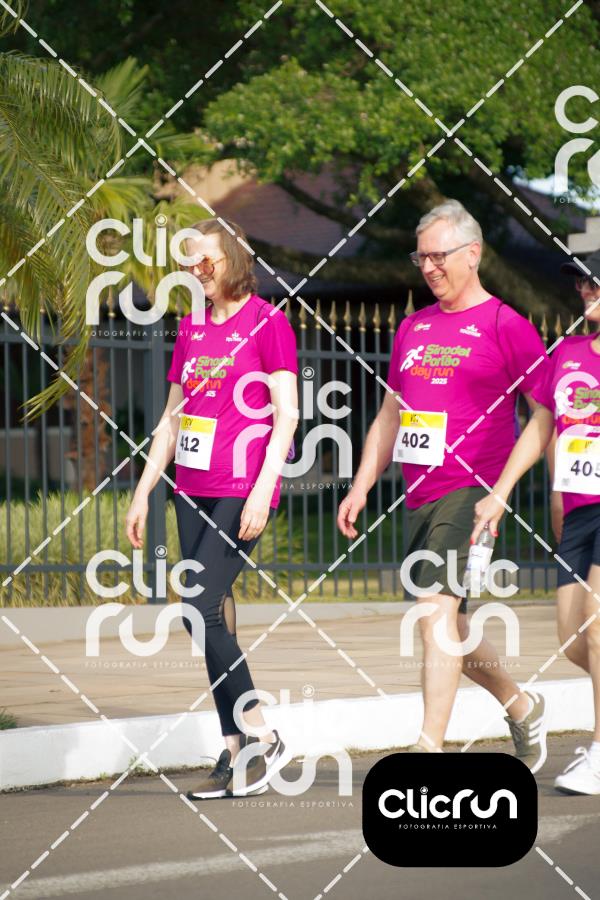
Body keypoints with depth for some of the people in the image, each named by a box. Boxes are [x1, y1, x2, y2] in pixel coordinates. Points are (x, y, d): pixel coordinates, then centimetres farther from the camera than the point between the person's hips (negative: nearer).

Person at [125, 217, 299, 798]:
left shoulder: (267, 322, -5)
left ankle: (261, 737, -6)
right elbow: (172, 418, 21)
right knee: (214, 618, 4)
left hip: (241, 493, -7)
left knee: (201, 610, -16)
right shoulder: (191, 329, 15)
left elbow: (287, 413, -9)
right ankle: (236, 754, 6)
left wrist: (261, 490, -18)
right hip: (193, 490, 7)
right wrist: (143, 493, 16)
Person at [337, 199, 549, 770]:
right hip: (419, 496, 7)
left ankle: (428, 749, -22)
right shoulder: (413, 328, 16)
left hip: (471, 489, -7)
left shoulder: (505, 326, -4)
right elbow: (389, 417, 23)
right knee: (448, 628, 13)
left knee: (437, 609, -20)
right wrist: (361, 487, 15)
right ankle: (521, 706, 35)